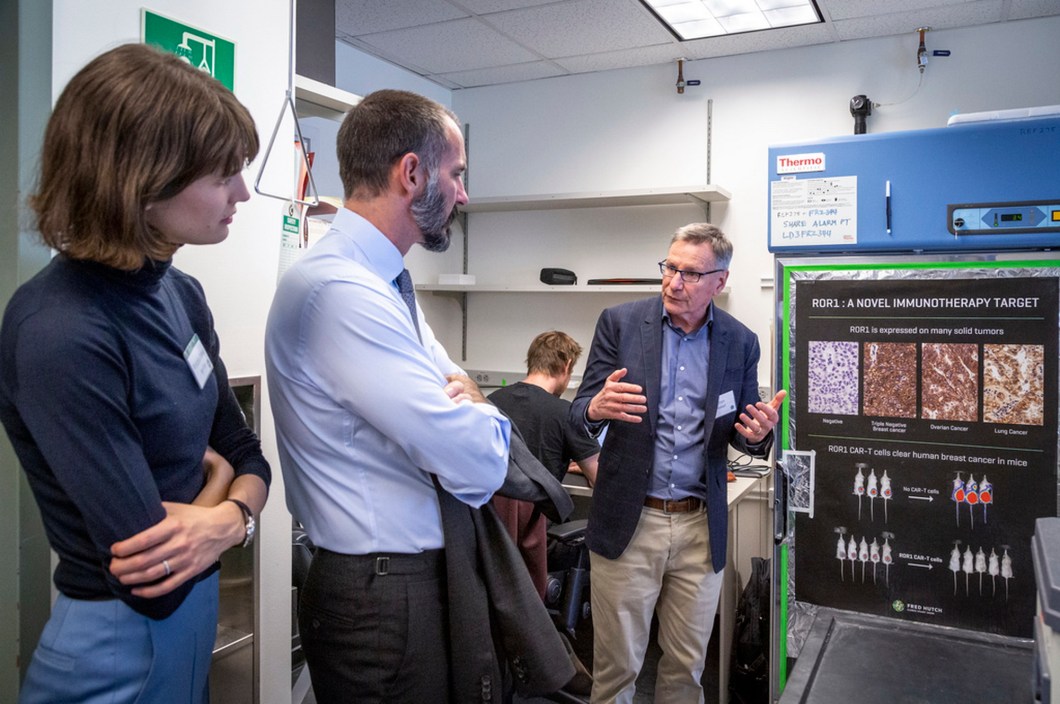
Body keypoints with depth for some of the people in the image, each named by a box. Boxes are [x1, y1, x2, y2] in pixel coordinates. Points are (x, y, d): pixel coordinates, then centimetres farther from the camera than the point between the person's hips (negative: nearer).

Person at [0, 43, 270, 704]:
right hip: (121, 645, -7)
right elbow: (149, 581, -26)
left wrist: (231, 518, -16)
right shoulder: (59, 334, -26)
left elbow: (246, 452, 4)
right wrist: (215, 481, -10)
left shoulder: (180, 293, -2)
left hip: (197, 607, 8)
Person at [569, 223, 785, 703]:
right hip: (628, 520, -2)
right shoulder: (620, 322, -3)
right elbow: (580, 413, -3)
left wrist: (757, 434, -16)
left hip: (701, 526, 2)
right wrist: (597, 408, -28)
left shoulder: (740, 343, 2)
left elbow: (740, 432, 8)